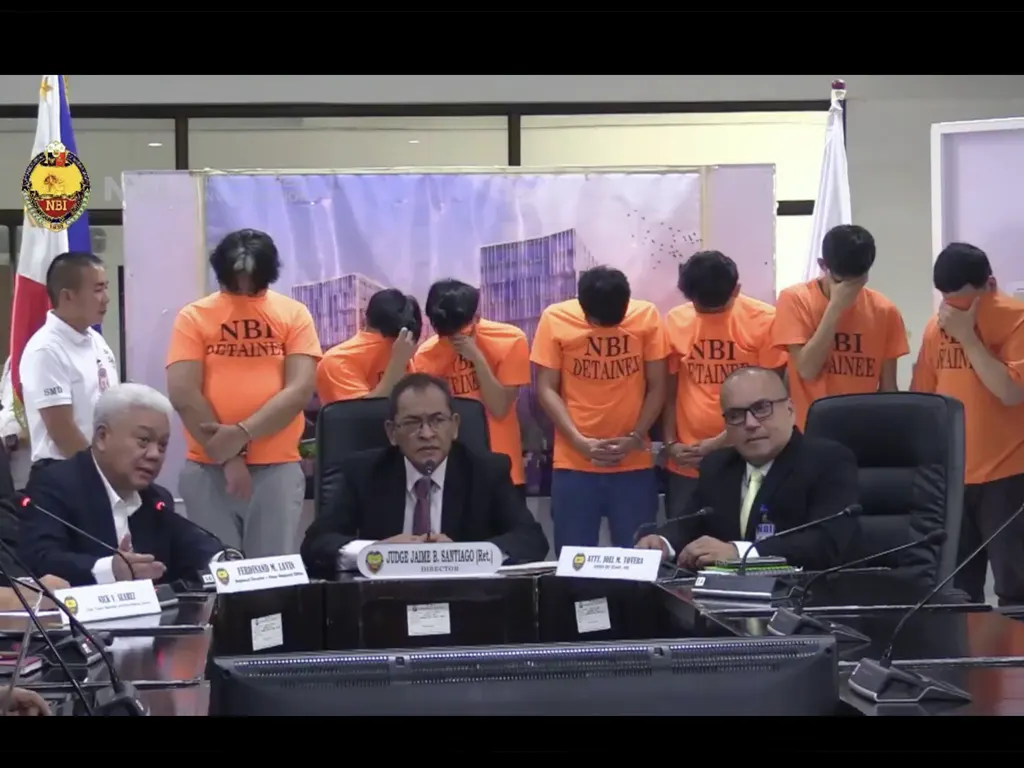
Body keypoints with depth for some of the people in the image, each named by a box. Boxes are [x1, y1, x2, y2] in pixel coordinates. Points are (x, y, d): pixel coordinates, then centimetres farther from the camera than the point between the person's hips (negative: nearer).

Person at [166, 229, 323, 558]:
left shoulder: (293, 314, 4)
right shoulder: (194, 317, 2)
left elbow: (300, 390, -6)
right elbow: (183, 395, -6)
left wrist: (243, 434, -15)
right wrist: (228, 455, -11)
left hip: (278, 468, 1)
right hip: (207, 469, 0)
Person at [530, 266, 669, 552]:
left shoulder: (646, 316, -2)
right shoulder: (555, 318, -3)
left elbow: (658, 386, 2)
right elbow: (546, 389, -2)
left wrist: (635, 438, -10)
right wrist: (580, 442, -12)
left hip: (634, 463, 0)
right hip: (573, 463, 0)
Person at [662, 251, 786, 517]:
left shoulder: (764, 320, -6)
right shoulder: (674, 321, 3)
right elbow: (670, 392, 9)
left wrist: (722, 442, -10)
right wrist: (670, 443, -2)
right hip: (686, 463, 2)